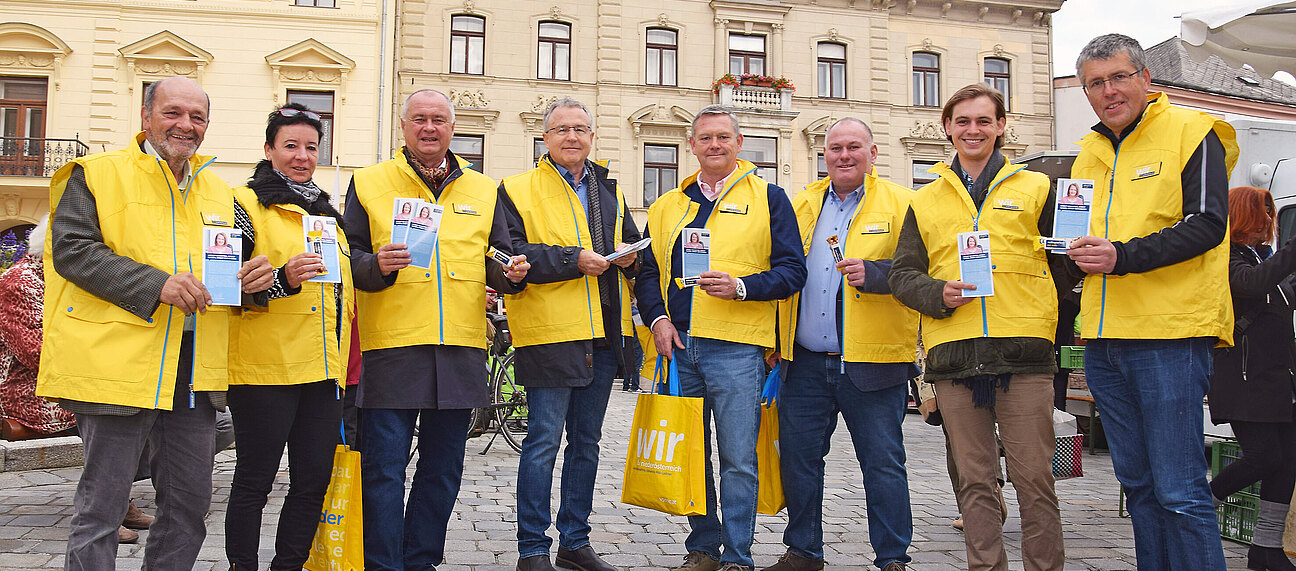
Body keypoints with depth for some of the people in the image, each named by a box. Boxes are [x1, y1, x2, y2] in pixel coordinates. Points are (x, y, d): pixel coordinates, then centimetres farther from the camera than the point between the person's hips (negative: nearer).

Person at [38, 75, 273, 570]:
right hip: (119, 361, -5)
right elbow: (71, 249, -10)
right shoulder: (98, 173, 2)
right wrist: (156, 284, -20)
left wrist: (252, 276, -2)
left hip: (194, 370, 6)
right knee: (102, 506, 1)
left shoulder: (218, 192, 18)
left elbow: (230, 264, 23)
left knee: (190, 502, 11)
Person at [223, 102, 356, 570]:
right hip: (265, 369, -6)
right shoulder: (245, 202, -1)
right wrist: (282, 279, -24)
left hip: (324, 368, 6)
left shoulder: (325, 211, 20)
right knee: (254, 481, 2)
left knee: (314, 482, 8)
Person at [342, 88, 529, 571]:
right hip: (391, 346, -3)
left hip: (461, 349, 3)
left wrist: (511, 272, -5)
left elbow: (495, 262, 17)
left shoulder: (483, 190, 15)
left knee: (443, 467, 11)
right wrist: (377, 265, -16)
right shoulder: (369, 183, 8)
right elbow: (348, 258, 4)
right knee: (383, 467, -2)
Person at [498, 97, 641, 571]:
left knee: (586, 441, 13)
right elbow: (511, 255, -11)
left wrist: (628, 257, -1)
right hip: (549, 332, -6)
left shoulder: (610, 191, 18)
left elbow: (631, 244, 22)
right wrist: (573, 260, -19)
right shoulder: (518, 190, 0)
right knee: (544, 440, -3)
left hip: (603, 335, 6)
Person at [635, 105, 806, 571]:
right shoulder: (668, 207, 17)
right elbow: (648, 271, 16)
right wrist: (658, 318, -1)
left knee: (738, 459, -1)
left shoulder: (767, 198, 5)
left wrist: (741, 286, -16)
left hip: (736, 347, -4)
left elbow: (793, 270, -1)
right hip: (678, 345, 4)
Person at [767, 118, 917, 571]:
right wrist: (775, 339, 10)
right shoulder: (799, 206, 14)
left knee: (883, 462, 3)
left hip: (872, 363, -4)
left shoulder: (899, 203, 2)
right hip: (806, 362, 4)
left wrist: (873, 273, -24)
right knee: (798, 458, 10)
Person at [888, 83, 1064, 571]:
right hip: (953, 352, 2)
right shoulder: (925, 201, 16)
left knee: (1034, 476, -1)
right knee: (974, 480, 8)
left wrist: (1053, 329, -2)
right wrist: (939, 294, -8)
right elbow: (903, 275, 12)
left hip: (1023, 350, -2)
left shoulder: (1035, 189, 11)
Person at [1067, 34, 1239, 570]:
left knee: (1180, 491, -6)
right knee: (1139, 484, 13)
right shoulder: (1089, 153, 18)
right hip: (1104, 339, 7)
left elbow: (1207, 224, -12)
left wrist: (1122, 255, -22)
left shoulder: (1192, 133, 0)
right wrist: (1080, 254, 2)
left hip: (1171, 335, -6)